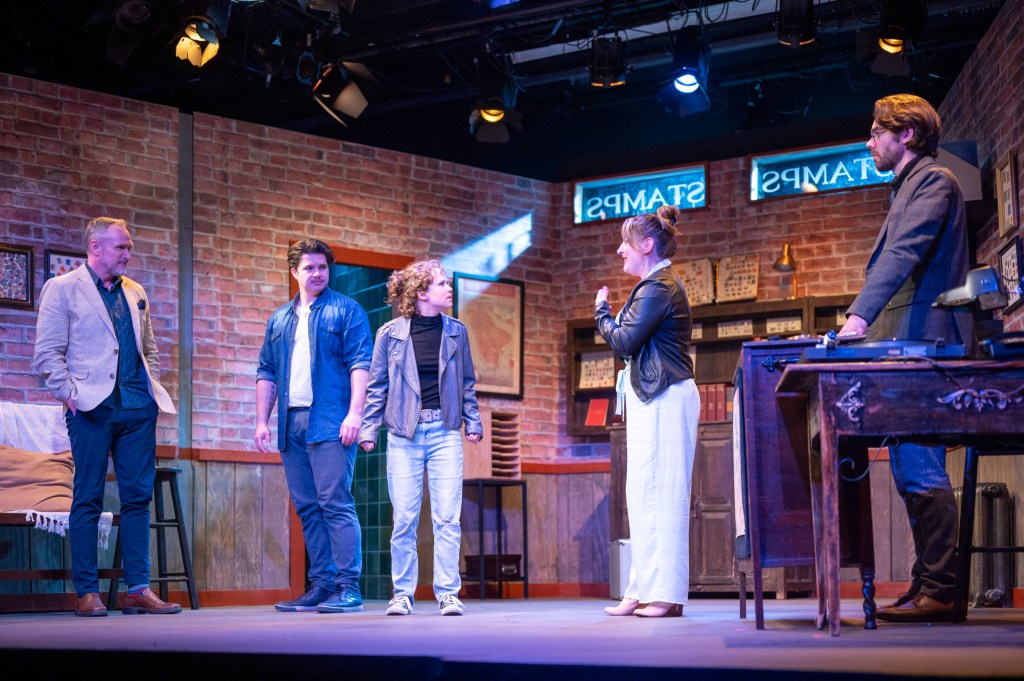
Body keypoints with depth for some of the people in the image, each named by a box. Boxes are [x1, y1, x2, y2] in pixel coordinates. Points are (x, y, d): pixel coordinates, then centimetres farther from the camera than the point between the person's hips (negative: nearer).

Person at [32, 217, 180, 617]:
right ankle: (86, 592, 3)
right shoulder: (61, 288, 2)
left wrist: (151, 386, 11)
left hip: (137, 408, 5)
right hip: (93, 407, -5)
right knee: (88, 500, -2)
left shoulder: (135, 293, 19)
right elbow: (47, 354, -3)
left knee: (138, 497, 3)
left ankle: (138, 590, 7)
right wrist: (70, 393, -11)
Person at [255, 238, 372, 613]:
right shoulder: (279, 319, 19)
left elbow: (360, 363, -6)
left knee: (335, 504, -10)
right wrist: (262, 421, 12)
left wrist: (355, 413, -16)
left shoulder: (346, 311, 2)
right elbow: (267, 372, 20)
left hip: (330, 423, -6)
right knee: (307, 508, 7)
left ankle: (348, 587, -10)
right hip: (291, 425, 6)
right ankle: (321, 585, 12)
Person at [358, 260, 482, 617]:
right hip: (404, 435, -1)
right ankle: (402, 593, 11)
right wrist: (368, 429, 1)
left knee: (447, 518, -3)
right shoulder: (390, 333, 1)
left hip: (445, 432, 1)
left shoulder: (456, 332, 8)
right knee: (404, 519, 0)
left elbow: (466, 382, 15)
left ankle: (448, 593, 4)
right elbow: (377, 386, 6)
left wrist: (472, 423, 7)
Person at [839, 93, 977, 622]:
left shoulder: (933, 180, -6)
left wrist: (860, 316, -30)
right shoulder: (910, 186, 25)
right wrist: (867, 322, 15)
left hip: (923, 343, -10)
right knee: (911, 469, 9)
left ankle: (937, 591, -12)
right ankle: (927, 585, 12)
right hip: (905, 352, 10)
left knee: (921, 468, -13)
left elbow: (903, 253, -20)